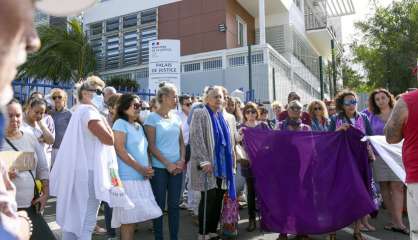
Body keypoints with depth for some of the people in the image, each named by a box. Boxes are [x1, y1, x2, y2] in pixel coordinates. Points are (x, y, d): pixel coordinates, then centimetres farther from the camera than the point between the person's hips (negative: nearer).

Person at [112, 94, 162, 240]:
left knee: (134, 216, 11)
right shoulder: (120, 123, -6)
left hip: (141, 178, 7)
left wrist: (148, 168, 2)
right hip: (128, 177, -7)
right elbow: (120, 150, -15)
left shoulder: (139, 126, 18)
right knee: (128, 217, -3)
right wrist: (140, 169, -15)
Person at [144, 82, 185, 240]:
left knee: (174, 205, 9)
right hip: (159, 168, -4)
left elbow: (181, 142, 12)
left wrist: (182, 160, -3)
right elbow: (151, 146, -10)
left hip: (177, 167, 5)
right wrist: (168, 164, -13)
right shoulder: (152, 118, -6)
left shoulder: (176, 118, 10)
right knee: (159, 205, 5)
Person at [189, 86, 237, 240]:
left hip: (222, 164, 7)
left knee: (218, 200, 10)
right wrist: (204, 161, -22)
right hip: (208, 164, -7)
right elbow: (196, 138, -15)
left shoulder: (223, 117, 16)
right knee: (208, 200, -5)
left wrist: (230, 161, 14)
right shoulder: (200, 114, -5)